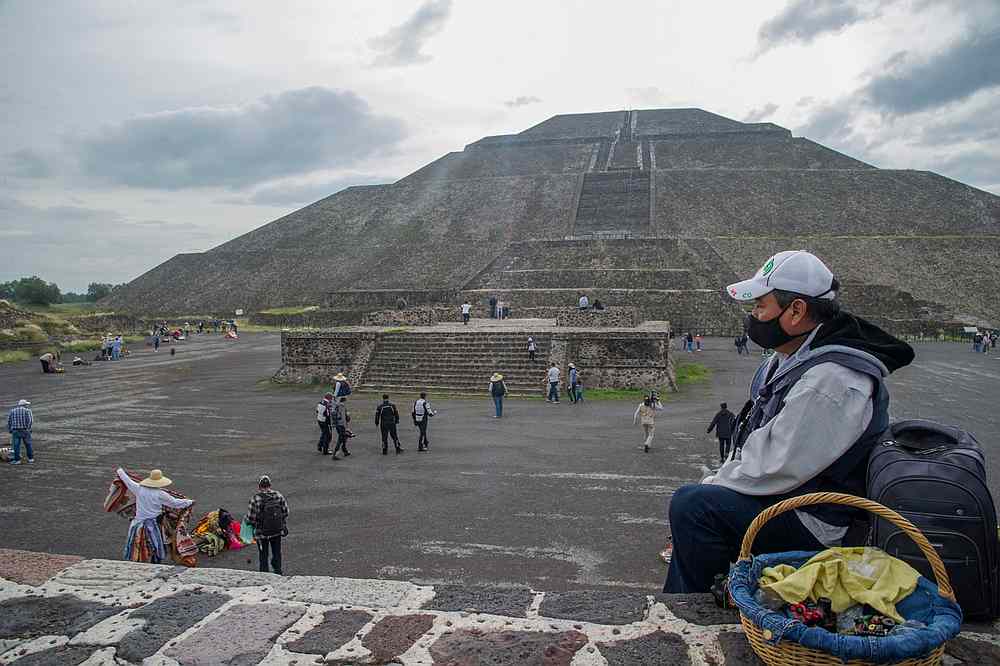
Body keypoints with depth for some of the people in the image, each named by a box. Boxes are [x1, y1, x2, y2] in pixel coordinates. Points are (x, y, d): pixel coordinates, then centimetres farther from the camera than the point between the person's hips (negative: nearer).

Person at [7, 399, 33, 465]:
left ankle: (17, 460, 0)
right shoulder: (27, 410, 1)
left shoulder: (12, 411, 11)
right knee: (28, 445, 10)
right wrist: (28, 428, -7)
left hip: (15, 431, 2)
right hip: (25, 431, -1)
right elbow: (30, 420, -12)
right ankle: (31, 458, 15)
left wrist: (10, 430, 9)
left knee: (16, 446, 3)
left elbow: (8, 421, 7)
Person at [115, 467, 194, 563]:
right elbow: (175, 503, -5)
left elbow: (127, 480, 11)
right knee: (155, 550, 10)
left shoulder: (139, 489, -6)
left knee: (136, 549, 14)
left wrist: (119, 471, 28)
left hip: (138, 523, 3)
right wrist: (189, 502, 10)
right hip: (153, 525, -3)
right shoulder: (160, 494, -14)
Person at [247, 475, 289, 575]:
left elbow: (250, 518, -16)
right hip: (277, 531, 3)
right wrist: (284, 526, 15)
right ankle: (277, 573, 27)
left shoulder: (256, 498, -18)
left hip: (262, 533, -3)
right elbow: (285, 513, 0)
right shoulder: (279, 496, -7)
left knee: (263, 556, 13)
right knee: (277, 553, 19)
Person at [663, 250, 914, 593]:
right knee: (692, 502, 18)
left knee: (692, 505, -23)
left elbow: (776, 468, -28)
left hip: (817, 525, -11)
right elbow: (762, 445, 16)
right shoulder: (792, 358, 7)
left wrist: (713, 484, -13)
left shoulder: (829, 382, -28)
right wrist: (718, 480, 6)